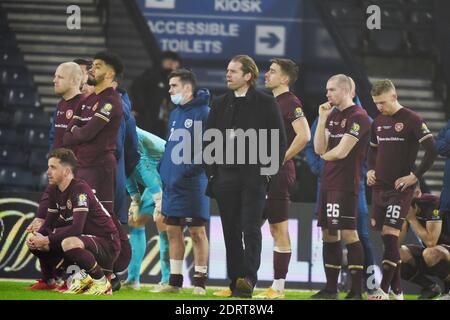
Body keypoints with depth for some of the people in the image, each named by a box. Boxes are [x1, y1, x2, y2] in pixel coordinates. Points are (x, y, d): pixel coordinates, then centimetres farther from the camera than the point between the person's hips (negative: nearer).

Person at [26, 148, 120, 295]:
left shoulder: (80, 189, -21)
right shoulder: (54, 191, 5)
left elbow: (76, 228, -30)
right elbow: (49, 223, 10)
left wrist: (47, 239, -26)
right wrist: (37, 237, -12)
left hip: (107, 244, -9)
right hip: (86, 241, 9)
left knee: (69, 243, -39)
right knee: (37, 246, 2)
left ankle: (101, 282, -15)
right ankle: (82, 278, 10)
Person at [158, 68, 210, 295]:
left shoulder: (203, 113, -9)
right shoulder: (175, 114, 17)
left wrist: (193, 166, -21)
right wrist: (162, 169, 13)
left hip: (192, 183, -8)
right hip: (171, 183, 8)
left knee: (197, 232, -1)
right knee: (173, 231, 9)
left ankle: (200, 281, 4)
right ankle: (175, 280, 15)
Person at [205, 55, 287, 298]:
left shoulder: (265, 103, 1)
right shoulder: (220, 104, 14)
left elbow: (278, 140, 0)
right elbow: (208, 140, 17)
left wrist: (269, 171, -6)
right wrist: (211, 171, 8)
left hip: (254, 177, -4)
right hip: (226, 176, 5)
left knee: (251, 228, -12)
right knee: (231, 231, 4)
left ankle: (248, 280, -18)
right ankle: (235, 282, 7)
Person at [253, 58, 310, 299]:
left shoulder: (290, 103, -10)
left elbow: (303, 135, -23)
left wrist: (281, 160, -18)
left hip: (277, 175, -9)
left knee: (279, 230, -5)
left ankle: (278, 287, -3)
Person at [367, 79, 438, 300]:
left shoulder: (411, 120, -10)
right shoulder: (378, 122, 12)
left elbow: (432, 151, -14)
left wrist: (414, 176, -15)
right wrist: (371, 170, 10)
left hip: (400, 188, -7)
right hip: (379, 187, 7)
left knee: (390, 235, -13)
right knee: (385, 238, 6)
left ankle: (384, 290, -15)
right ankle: (397, 291, 13)